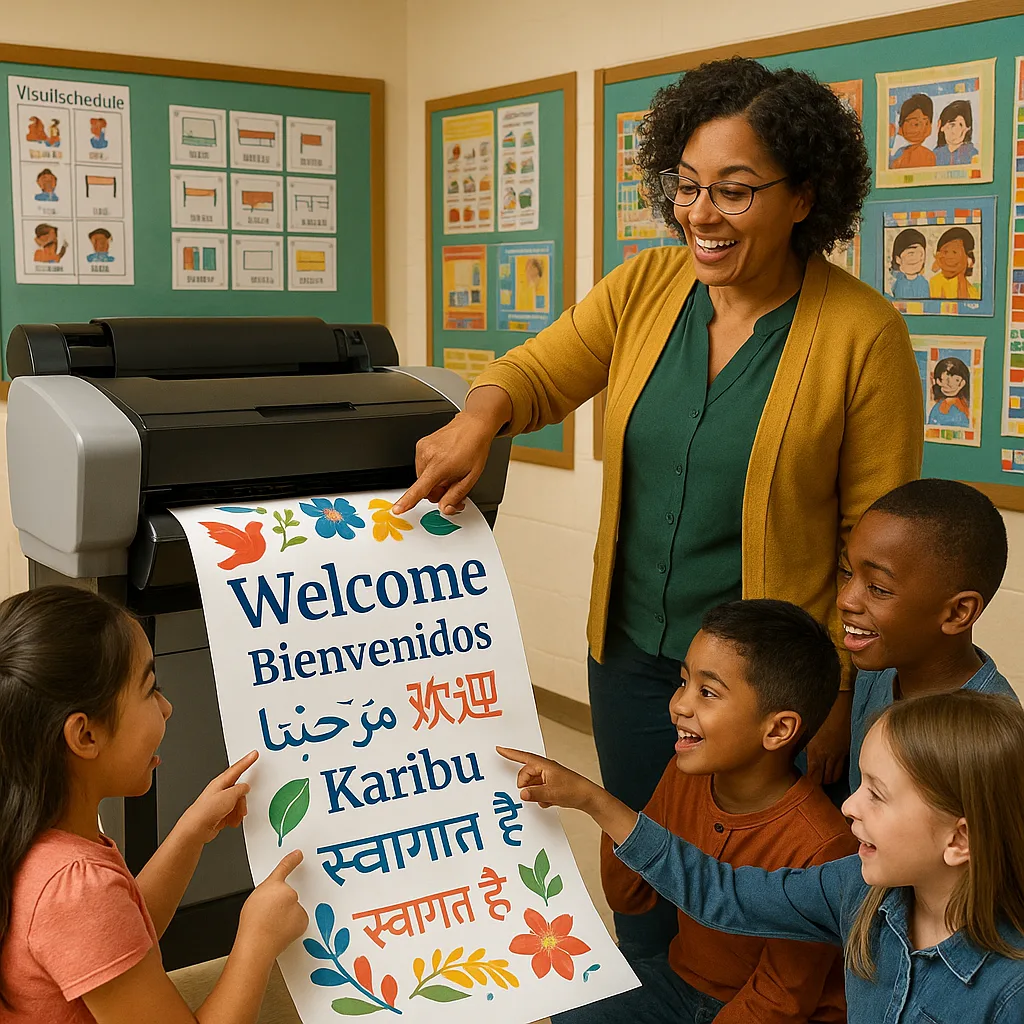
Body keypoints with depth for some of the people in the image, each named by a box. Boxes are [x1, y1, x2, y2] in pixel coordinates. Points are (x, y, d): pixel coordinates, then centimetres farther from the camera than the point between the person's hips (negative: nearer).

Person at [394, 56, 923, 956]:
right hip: (633, 652, 4)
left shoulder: (862, 333, -14)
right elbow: (538, 373, 4)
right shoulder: (643, 290, -2)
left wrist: (841, 695, -10)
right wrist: (479, 417, -20)